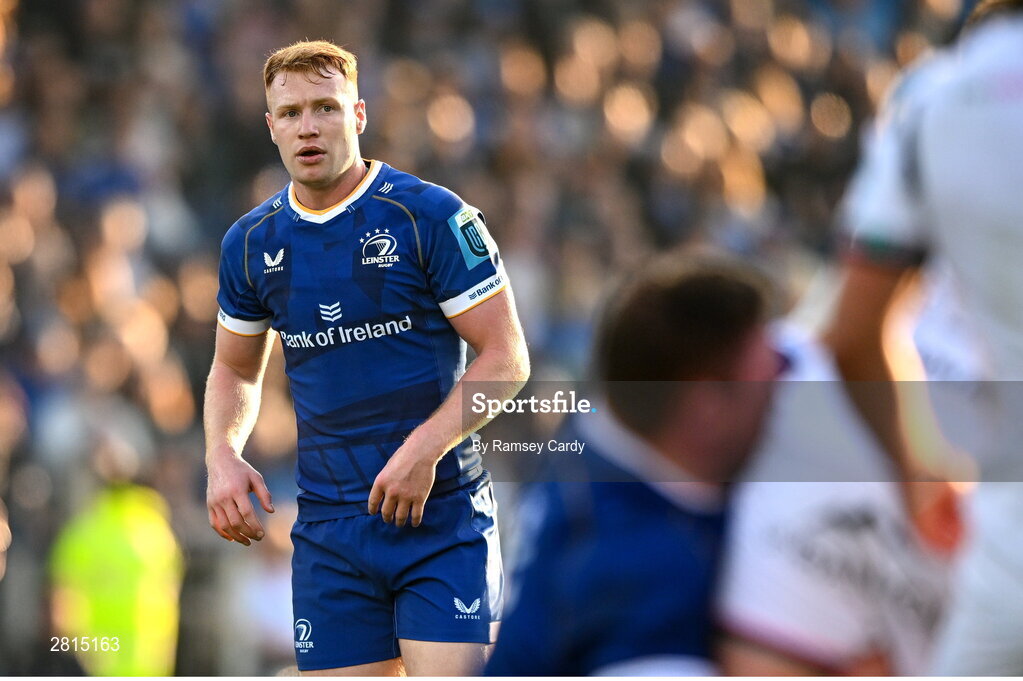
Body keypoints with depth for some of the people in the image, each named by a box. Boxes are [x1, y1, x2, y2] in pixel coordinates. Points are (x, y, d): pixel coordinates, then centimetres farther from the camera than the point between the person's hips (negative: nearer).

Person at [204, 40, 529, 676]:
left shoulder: (433, 217, -6)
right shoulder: (251, 242, 8)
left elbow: (506, 357, -7)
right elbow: (235, 368, 23)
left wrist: (424, 449, -19)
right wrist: (222, 455, 2)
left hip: (443, 517, -4)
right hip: (328, 527, 4)